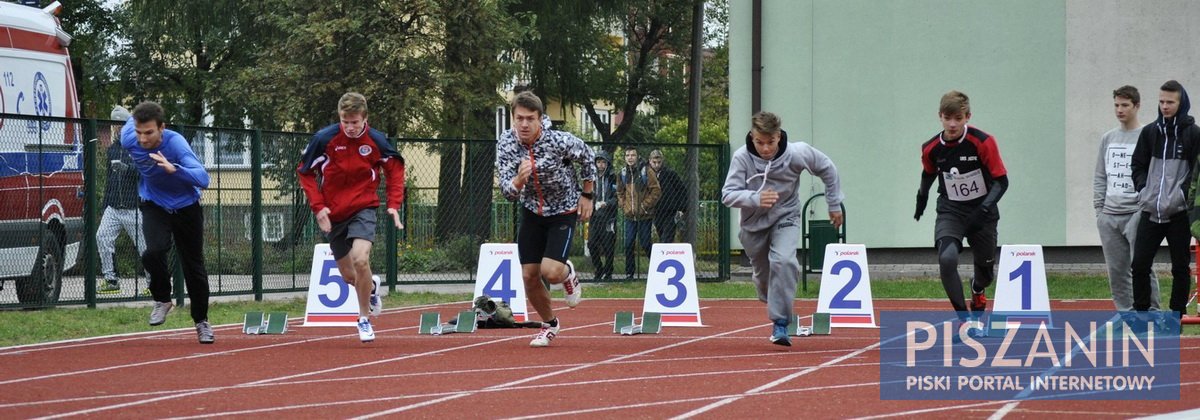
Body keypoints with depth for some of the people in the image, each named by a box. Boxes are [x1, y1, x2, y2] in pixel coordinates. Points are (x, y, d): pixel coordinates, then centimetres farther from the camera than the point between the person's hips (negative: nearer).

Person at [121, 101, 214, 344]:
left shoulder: (175, 144, -33)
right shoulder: (129, 139, -22)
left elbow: (203, 179, -45)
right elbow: (129, 122, 4)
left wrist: (174, 169, -59)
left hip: (186, 207, -2)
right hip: (154, 205, 2)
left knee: (194, 267, 6)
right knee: (154, 252, -26)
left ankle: (201, 322, 28)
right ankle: (162, 300, 1)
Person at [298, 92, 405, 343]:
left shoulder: (376, 141, -9)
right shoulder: (324, 139, -12)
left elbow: (395, 169, 7)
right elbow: (305, 172, -1)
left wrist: (394, 204, -4)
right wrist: (318, 207, -10)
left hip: (363, 209, -2)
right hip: (333, 214, 2)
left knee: (360, 259, -26)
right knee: (349, 276, 9)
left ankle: (365, 319, -7)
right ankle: (372, 287, 48)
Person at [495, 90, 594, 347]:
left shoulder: (560, 141, -26)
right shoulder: (506, 145, -18)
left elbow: (587, 157, -4)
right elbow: (507, 192, -19)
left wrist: (587, 195, 1)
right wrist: (519, 179, -42)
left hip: (564, 211, -3)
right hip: (532, 211, 3)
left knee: (551, 273, -19)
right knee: (529, 275, 0)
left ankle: (568, 273, 20)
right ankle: (549, 324, 27)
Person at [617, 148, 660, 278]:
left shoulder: (646, 172, -8)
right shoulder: (623, 173, 7)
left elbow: (656, 191, -8)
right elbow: (620, 193, 19)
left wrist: (645, 206, -11)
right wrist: (624, 206, 5)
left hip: (644, 215, -4)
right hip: (630, 216, 4)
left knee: (645, 243, -4)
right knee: (628, 244, 2)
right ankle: (629, 273, 9)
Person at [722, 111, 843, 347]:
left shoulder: (797, 154, -20)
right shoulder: (742, 158, -22)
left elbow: (827, 169, -2)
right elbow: (728, 195, -24)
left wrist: (834, 204, 5)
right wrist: (756, 199, -43)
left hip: (785, 217, -1)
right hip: (754, 222, 1)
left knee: (783, 261, -26)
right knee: (762, 273, 11)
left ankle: (780, 324, -21)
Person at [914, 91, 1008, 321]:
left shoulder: (983, 142, -17)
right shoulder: (931, 149, -8)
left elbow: (1001, 181, -15)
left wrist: (983, 210, -28)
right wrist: (922, 196, 24)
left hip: (982, 211, -1)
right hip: (950, 211, 1)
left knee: (986, 269, 13)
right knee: (947, 258, -27)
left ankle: (977, 290, 53)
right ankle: (965, 321, -18)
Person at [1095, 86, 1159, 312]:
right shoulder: (1108, 138, 15)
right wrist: (1099, 208, 9)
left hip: (1137, 214, -5)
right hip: (1110, 216, 5)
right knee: (1117, 269, 6)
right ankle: (1125, 311, 12)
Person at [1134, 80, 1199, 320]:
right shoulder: (1149, 132, 9)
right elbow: (1138, 165, 15)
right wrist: (1143, 189, 0)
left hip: (1179, 212, -3)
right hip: (1150, 211, 3)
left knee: (1180, 267, 3)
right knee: (1140, 264, -1)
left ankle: (1177, 316, 11)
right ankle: (1141, 313, 10)